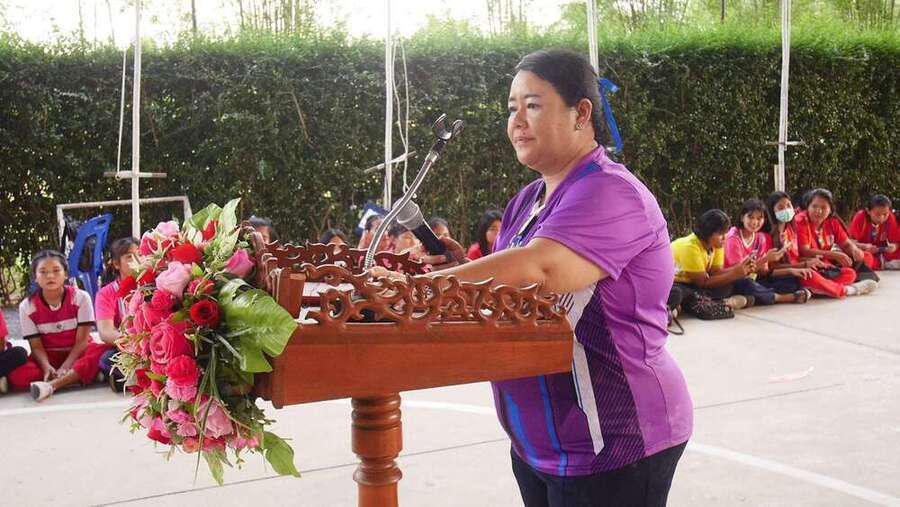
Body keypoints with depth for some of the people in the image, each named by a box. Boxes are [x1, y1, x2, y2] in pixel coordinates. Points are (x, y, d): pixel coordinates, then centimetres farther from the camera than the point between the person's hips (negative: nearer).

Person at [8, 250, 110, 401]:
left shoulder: (81, 297, -10)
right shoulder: (27, 306, -5)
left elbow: (82, 340, -12)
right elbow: (36, 346, -8)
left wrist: (65, 367, -26)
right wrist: (47, 368, -29)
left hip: (77, 354, -1)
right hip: (48, 358, 1)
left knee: (106, 351, -34)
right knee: (16, 373, -30)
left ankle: (51, 385, -40)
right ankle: (86, 375, -31)